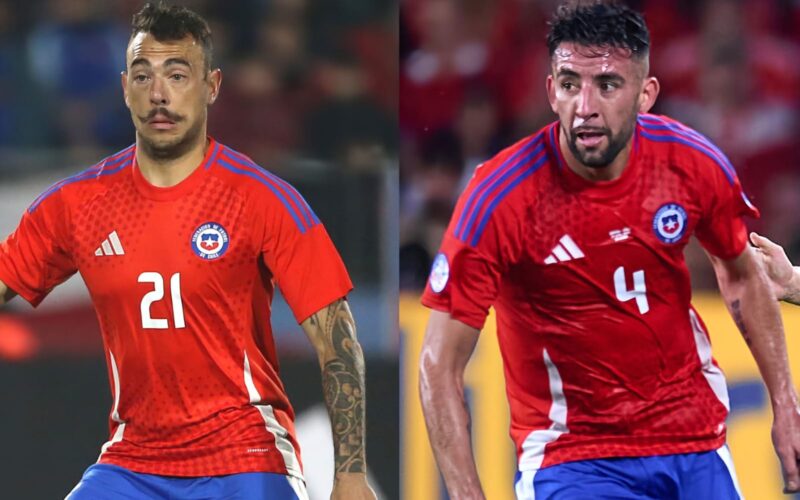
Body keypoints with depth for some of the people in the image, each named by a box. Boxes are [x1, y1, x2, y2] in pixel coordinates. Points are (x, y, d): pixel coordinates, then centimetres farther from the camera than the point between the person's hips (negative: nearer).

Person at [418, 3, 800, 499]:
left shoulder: (695, 163, -9)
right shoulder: (500, 197, -20)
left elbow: (743, 275, 12)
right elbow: (440, 365, -16)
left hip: (698, 439, 4)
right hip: (570, 454, -4)